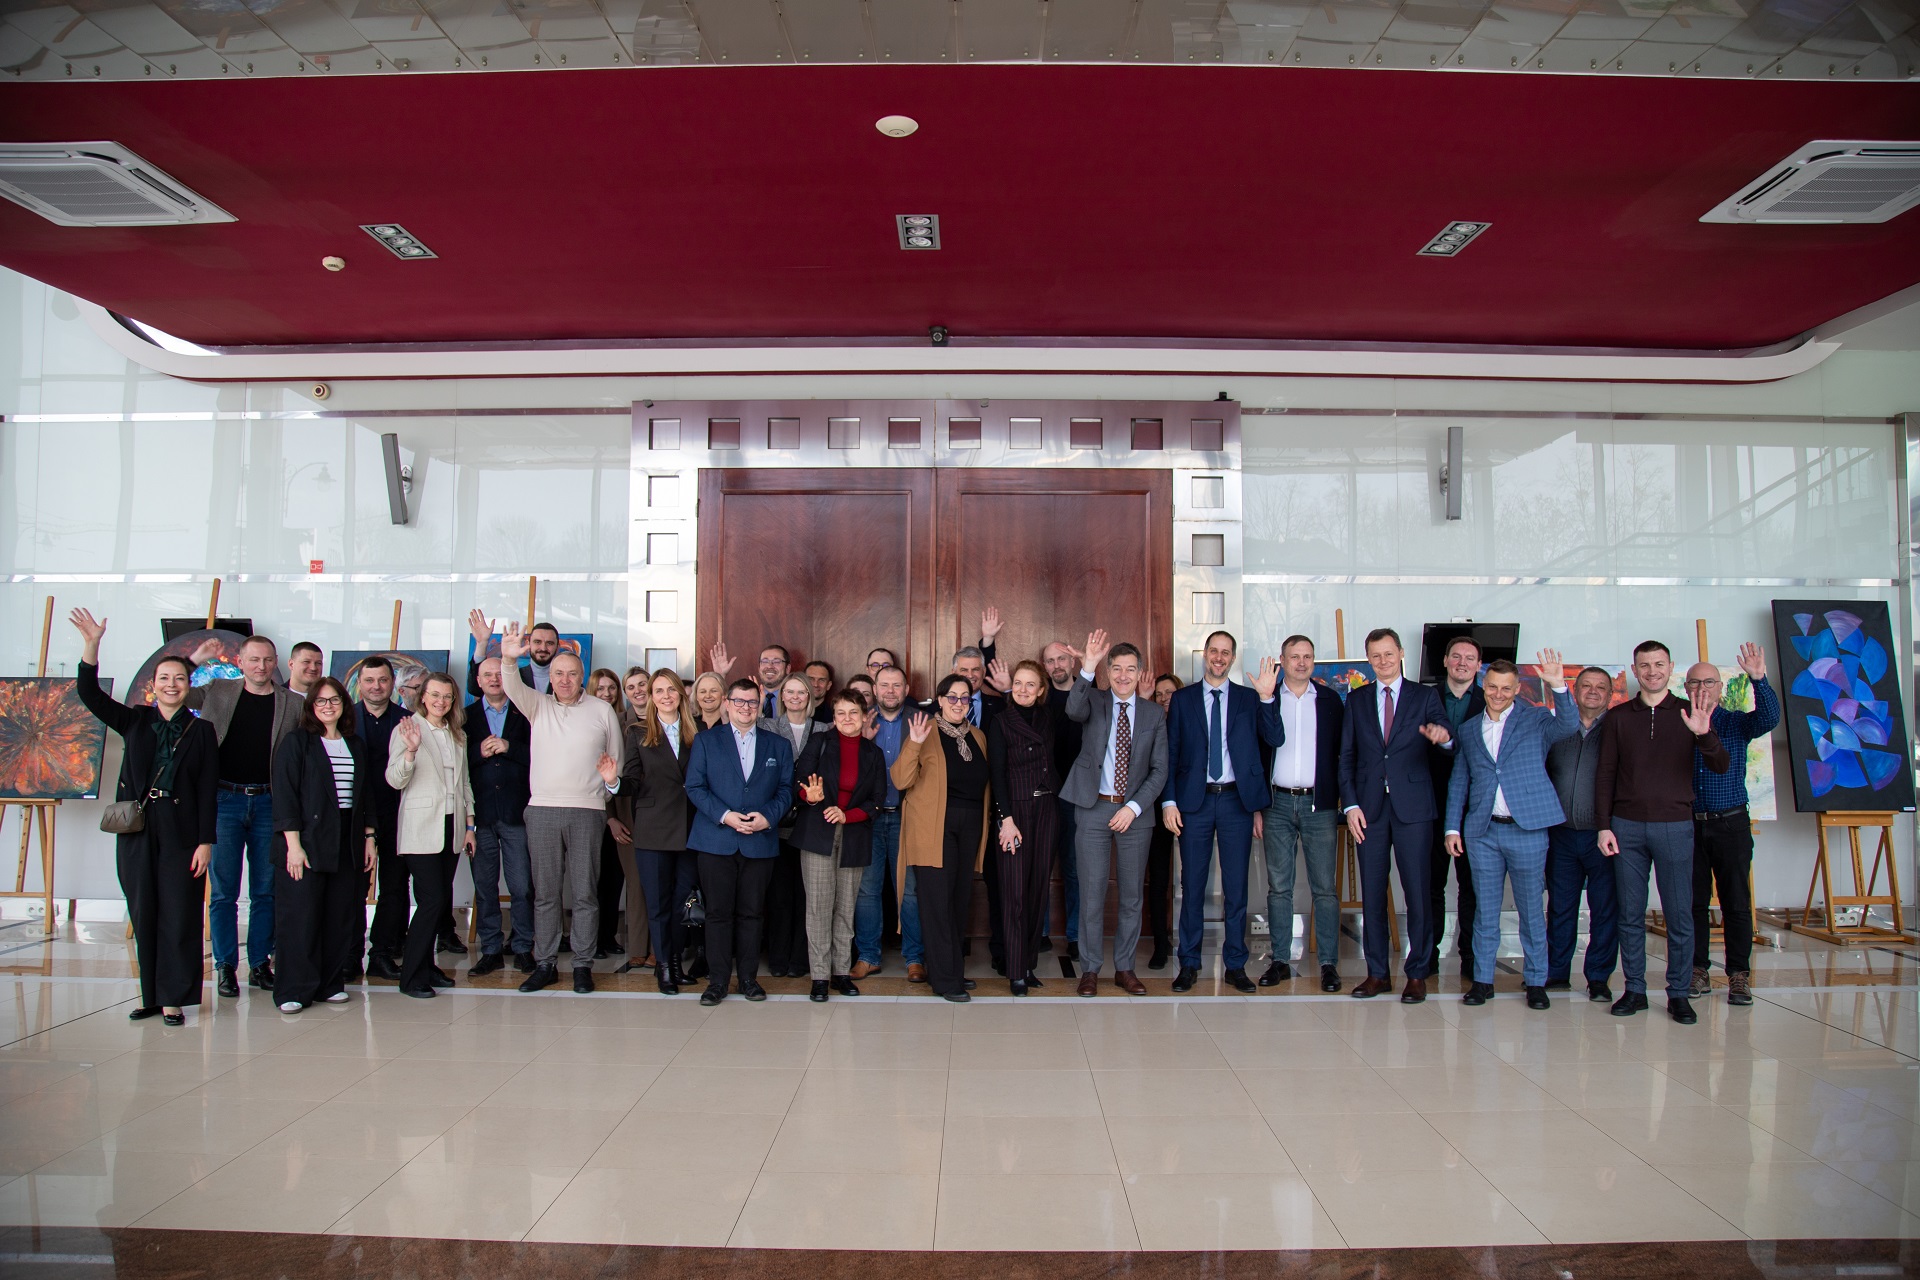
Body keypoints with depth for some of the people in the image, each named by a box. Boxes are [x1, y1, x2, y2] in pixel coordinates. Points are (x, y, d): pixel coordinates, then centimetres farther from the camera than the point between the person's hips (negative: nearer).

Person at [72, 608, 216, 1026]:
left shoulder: (201, 731, 4)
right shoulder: (135, 721, 10)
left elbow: (208, 790, 0)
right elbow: (90, 694, -2)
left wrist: (205, 841, -6)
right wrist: (91, 646, -16)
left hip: (181, 832, -3)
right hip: (137, 831, 3)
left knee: (178, 916, -2)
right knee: (143, 915, 7)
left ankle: (174, 998, 5)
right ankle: (150, 995, 17)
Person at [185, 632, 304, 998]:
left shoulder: (293, 705, 3)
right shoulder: (217, 692, 6)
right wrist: (195, 659, -1)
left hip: (269, 803, 0)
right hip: (224, 800, 0)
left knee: (266, 891, 8)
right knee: (223, 891, 4)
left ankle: (260, 964, 18)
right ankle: (225, 967, 13)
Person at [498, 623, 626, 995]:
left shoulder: (603, 712, 7)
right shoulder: (538, 706, 11)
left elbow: (617, 761, 11)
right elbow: (512, 688, -9)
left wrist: (612, 778, -10)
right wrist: (509, 660, -29)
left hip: (587, 811, -1)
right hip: (541, 810, 2)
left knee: (584, 891, 2)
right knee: (545, 892, 7)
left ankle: (583, 965, 10)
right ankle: (545, 964, 16)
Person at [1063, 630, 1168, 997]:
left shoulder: (1154, 714, 5)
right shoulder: (1093, 701, 1)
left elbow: (1159, 770, 3)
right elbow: (1073, 710, -24)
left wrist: (1133, 808, -9)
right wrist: (1088, 668, -38)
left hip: (1134, 811, 2)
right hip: (1094, 808, -2)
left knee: (1132, 894, 8)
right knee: (1092, 892, 1)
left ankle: (1125, 968, 21)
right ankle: (1090, 970, 12)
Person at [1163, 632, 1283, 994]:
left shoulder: (1249, 698, 7)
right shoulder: (1182, 699, 6)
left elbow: (1273, 740, -6)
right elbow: (1170, 754, 4)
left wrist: (1267, 698, -17)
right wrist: (1169, 801, -4)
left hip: (1237, 801, 1)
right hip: (1194, 801, 0)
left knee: (1236, 886, 5)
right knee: (1192, 885, 5)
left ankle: (1235, 965, 16)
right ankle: (1189, 964, 15)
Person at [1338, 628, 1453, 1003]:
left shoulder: (1424, 696, 7)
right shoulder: (1356, 700, 12)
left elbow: (1443, 731, -9)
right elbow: (1346, 757, 9)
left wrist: (1442, 733, -34)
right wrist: (1351, 805, -1)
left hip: (1412, 807, -2)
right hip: (1369, 808, 2)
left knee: (1417, 892, 0)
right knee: (1372, 893, 5)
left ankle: (1417, 974, 10)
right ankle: (1377, 973, 15)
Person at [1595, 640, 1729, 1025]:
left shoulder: (1689, 713, 4)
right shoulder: (1618, 717, 7)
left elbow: (1720, 767, -4)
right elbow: (1605, 774, 8)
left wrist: (1703, 734, -23)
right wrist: (1604, 826, 0)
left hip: (1675, 825, -1)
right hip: (1627, 826, 1)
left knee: (1680, 914, 1)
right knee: (1630, 914, 5)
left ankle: (1679, 994, 11)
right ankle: (1634, 989, 13)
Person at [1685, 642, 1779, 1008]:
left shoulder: (1737, 723, 3)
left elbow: (1769, 717, -19)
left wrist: (1759, 679, -30)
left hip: (1731, 824, -1)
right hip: (1689, 825, 1)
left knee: (1736, 903, 2)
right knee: (1693, 902, 6)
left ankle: (1739, 976, 9)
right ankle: (1698, 973, 14)